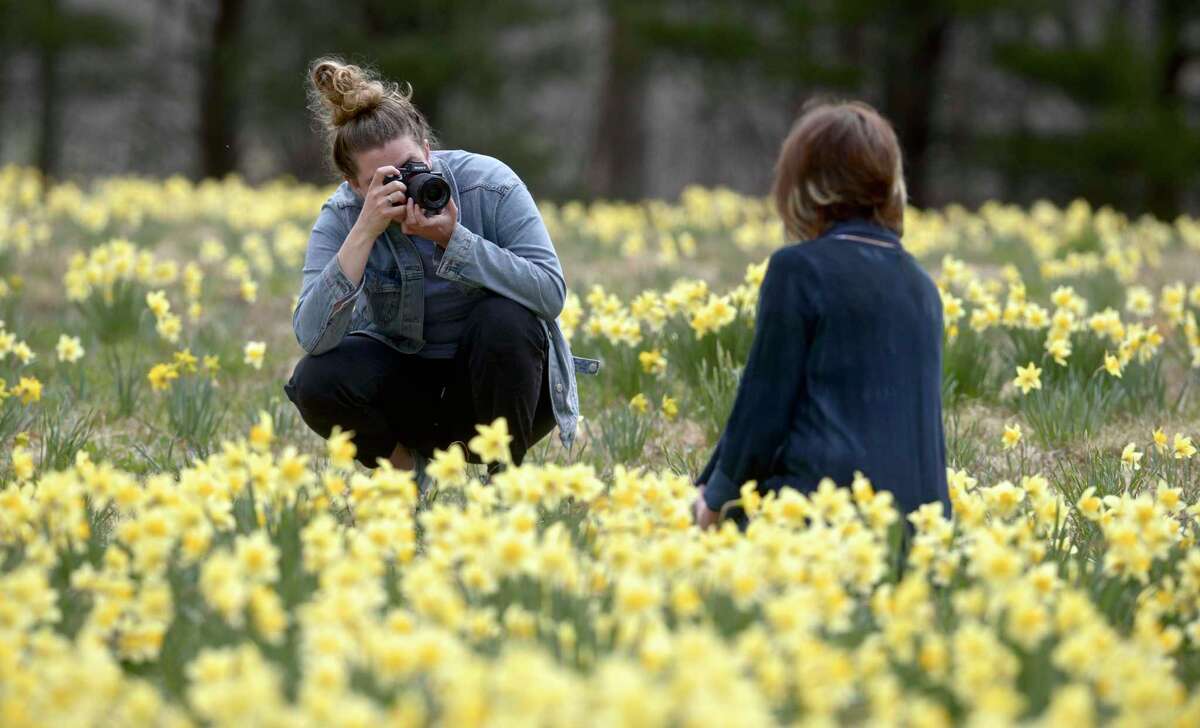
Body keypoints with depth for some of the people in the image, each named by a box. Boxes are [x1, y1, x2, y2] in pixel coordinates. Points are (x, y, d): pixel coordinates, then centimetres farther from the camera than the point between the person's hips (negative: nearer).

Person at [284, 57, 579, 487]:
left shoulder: (490, 185, -20)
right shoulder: (342, 217, -16)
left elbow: (551, 293, -27)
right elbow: (313, 336, -29)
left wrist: (453, 239, -36)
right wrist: (365, 232, -37)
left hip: (497, 372, -1)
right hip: (406, 380, 1)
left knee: (505, 317, -33)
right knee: (314, 381, -27)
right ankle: (404, 463, 3)